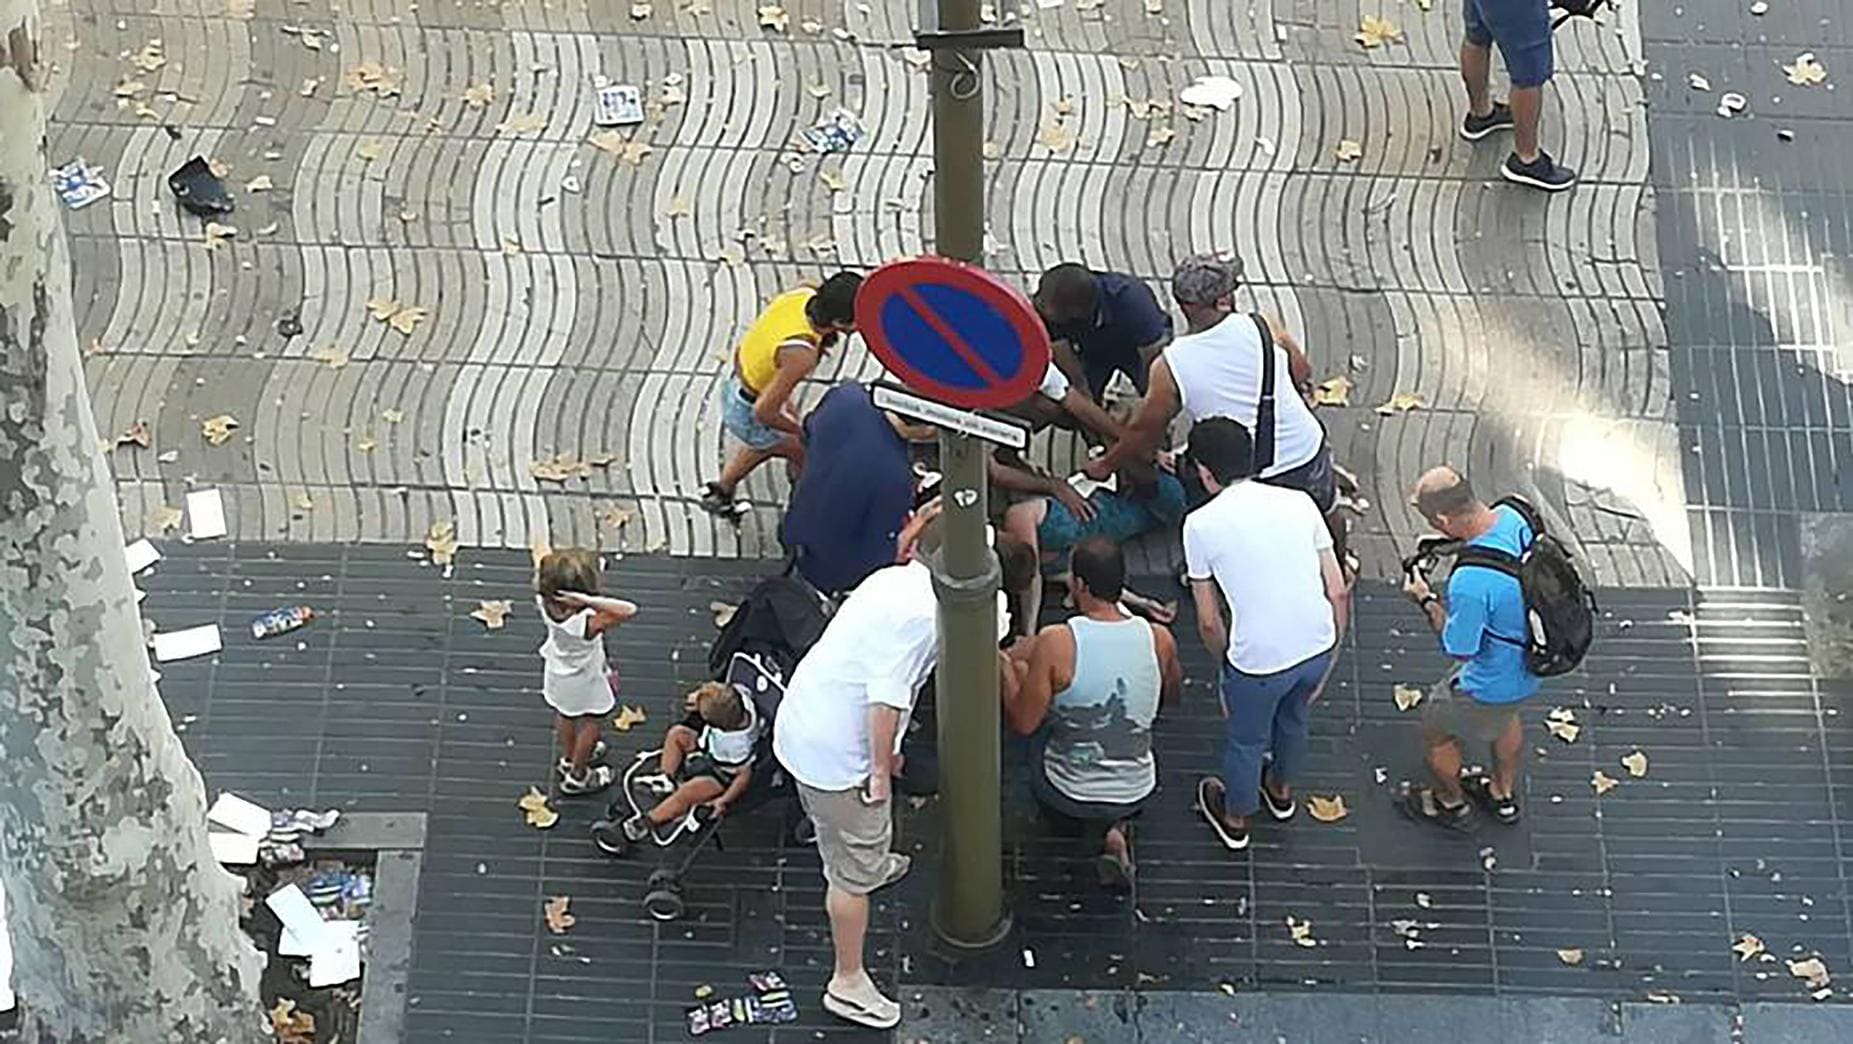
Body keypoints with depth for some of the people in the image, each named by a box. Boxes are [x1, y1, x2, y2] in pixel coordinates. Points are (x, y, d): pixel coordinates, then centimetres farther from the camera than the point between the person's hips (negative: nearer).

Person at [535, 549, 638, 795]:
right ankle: (576, 777, 44)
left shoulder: (545, 604, -30)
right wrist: (589, 601, -62)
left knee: (564, 715, 32)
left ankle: (569, 759, 60)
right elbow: (628, 610, -58)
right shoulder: (587, 622, -47)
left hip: (558, 671, 6)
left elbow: (539, 580, -5)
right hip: (584, 681, -6)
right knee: (588, 724, 23)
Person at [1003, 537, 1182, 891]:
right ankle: (1115, 826, 11)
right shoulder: (1159, 639, -15)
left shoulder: (1055, 643, -25)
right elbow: (1172, 697, 6)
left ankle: (1101, 828, 17)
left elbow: (1023, 723, -16)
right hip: (1136, 794, -1)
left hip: (1067, 795, 1)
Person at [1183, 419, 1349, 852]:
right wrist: (1328, 658, 16)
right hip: (1317, 647, 4)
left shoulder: (1201, 524, -7)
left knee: (1245, 741, 25)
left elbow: (1209, 621, -2)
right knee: (1293, 717, 35)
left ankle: (1235, 821, 50)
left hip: (1259, 659, -4)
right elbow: (1338, 592, 3)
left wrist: (1227, 663, 16)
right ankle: (1281, 792, 61)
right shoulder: (1299, 503, 3)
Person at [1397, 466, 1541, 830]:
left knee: (1437, 730, 23)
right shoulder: (1512, 516, -19)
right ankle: (1504, 794, 61)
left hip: (1493, 684, -7)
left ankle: (1451, 804, 49)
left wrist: (1427, 601, -12)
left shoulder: (1470, 581, -42)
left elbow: (1459, 650, -24)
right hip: (1530, 660, 8)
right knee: (1506, 716, 37)